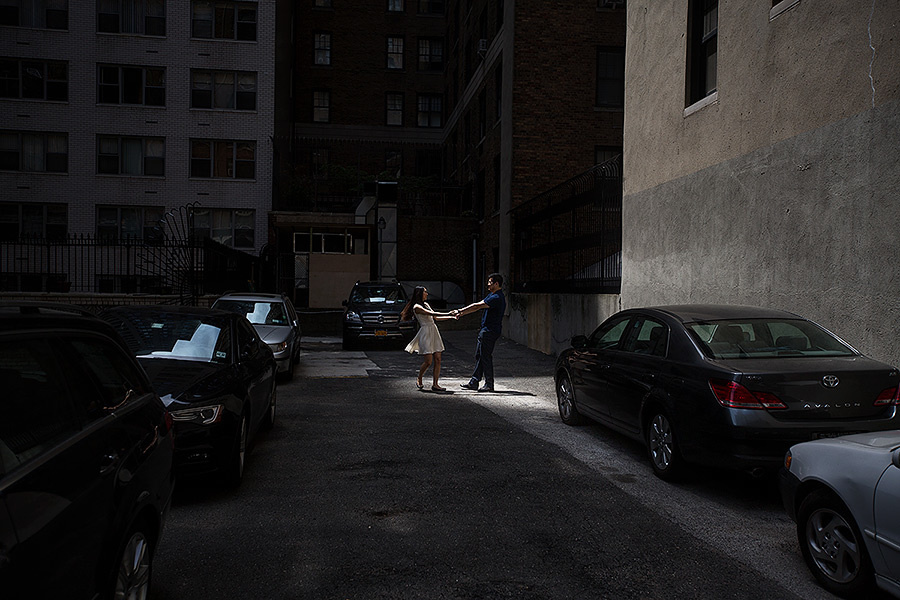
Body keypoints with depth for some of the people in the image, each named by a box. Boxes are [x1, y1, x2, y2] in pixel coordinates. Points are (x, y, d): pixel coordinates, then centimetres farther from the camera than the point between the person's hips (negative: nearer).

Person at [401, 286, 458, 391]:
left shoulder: (426, 304, 19)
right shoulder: (417, 307, -8)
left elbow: (436, 318, 21)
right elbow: (432, 314, -17)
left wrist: (451, 317, 14)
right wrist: (448, 314, -18)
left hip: (434, 331, 8)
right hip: (425, 332, -8)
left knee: (437, 360, 0)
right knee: (428, 361, -9)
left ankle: (435, 384, 4)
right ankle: (419, 379, 17)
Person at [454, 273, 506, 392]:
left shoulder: (497, 298, -19)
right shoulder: (492, 295, 15)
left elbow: (477, 306, -20)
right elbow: (478, 306, 16)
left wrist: (460, 311, -15)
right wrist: (462, 313, 10)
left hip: (490, 332, -10)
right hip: (485, 330, 10)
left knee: (486, 357, -4)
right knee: (479, 356, 13)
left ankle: (489, 385, 5)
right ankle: (474, 382, 19)